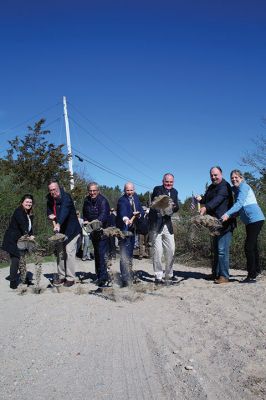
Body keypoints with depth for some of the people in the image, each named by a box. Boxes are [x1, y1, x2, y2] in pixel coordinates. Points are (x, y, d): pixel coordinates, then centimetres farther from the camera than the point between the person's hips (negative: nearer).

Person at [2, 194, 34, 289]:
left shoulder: (29, 214, 11)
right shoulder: (18, 211, -15)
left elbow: (29, 227, 7)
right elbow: (22, 225, -26)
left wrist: (31, 235, -9)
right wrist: (28, 236, -31)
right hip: (12, 241, -8)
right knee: (15, 260, -8)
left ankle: (24, 279, 26)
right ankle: (13, 283, 0)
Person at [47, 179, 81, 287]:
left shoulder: (66, 197, -19)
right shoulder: (50, 199, 4)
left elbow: (64, 211, -37)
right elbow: (49, 210, 22)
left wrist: (58, 224, -52)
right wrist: (51, 215, -2)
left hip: (71, 230, -7)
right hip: (60, 230, 8)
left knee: (69, 252, -11)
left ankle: (70, 278, -1)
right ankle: (62, 276, 20)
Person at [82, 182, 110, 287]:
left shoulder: (103, 201, -16)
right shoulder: (87, 201, 7)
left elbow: (104, 214, -30)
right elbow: (85, 214, 18)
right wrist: (86, 221, -1)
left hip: (102, 231, -7)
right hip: (93, 232, 7)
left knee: (101, 254, -13)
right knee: (96, 254, 15)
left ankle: (103, 278, -9)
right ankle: (99, 275, 27)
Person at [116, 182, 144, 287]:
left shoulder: (135, 197, 7)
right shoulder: (122, 200, -17)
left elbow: (142, 211, 8)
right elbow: (123, 211, -36)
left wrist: (139, 214, -14)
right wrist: (126, 219, -56)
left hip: (132, 229, 8)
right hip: (124, 229, -8)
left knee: (130, 253, 20)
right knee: (124, 254, -14)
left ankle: (129, 275, 36)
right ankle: (125, 279, -12)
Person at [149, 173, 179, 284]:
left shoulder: (174, 192, 10)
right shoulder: (157, 189, -7)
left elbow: (177, 208, 5)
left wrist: (174, 206, -19)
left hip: (167, 224, 6)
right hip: (156, 224, -6)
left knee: (171, 250, 11)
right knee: (157, 251, -3)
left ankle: (169, 274, 28)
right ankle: (158, 276, 8)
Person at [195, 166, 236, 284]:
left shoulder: (224, 186, -10)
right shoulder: (211, 188, 19)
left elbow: (218, 199, -27)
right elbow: (207, 200, 23)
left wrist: (206, 208, -41)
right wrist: (201, 199, 0)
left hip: (224, 223, -9)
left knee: (222, 250, -12)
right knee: (216, 249, 15)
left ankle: (224, 276, -7)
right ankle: (216, 273, 24)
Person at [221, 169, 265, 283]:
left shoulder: (243, 186, -11)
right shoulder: (236, 190, 17)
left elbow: (239, 203, -25)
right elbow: (240, 208, 20)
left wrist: (227, 214, -36)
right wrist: (229, 216, 6)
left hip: (255, 219, -10)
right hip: (250, 221, 10)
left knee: (248, 247, -11)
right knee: (253, 246, 21)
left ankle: (251, 276, -7)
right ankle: (256, 270, 38)